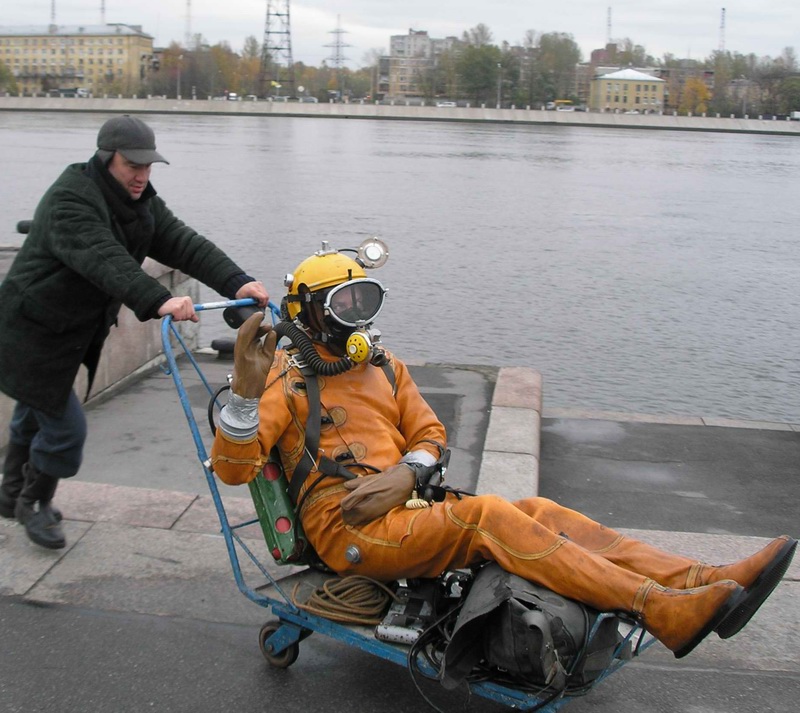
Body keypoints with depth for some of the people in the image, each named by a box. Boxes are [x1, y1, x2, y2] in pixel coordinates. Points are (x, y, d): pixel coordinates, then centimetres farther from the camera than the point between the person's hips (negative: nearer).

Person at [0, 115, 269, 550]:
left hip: (73, 333, 9)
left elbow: (183, 244, -14)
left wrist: (236, 283, -30)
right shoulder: (70, 200, -27)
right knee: (66, 427, -7)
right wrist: (159, 301, -58)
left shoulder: (140, 203, 0)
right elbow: (104, 261, -44)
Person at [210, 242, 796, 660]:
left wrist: (405, 475, -8)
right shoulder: (287, 382, 0)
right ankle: (662, 610, -38)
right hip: (348, 528, -6)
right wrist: (247, 387, -28)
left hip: (406, 507, 7)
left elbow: (430, 435, 15)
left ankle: (703, 582, -23)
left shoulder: (386, 370, 20)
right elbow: (232, 468, -11)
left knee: (540, 512, -14)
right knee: (487, 515, -29)